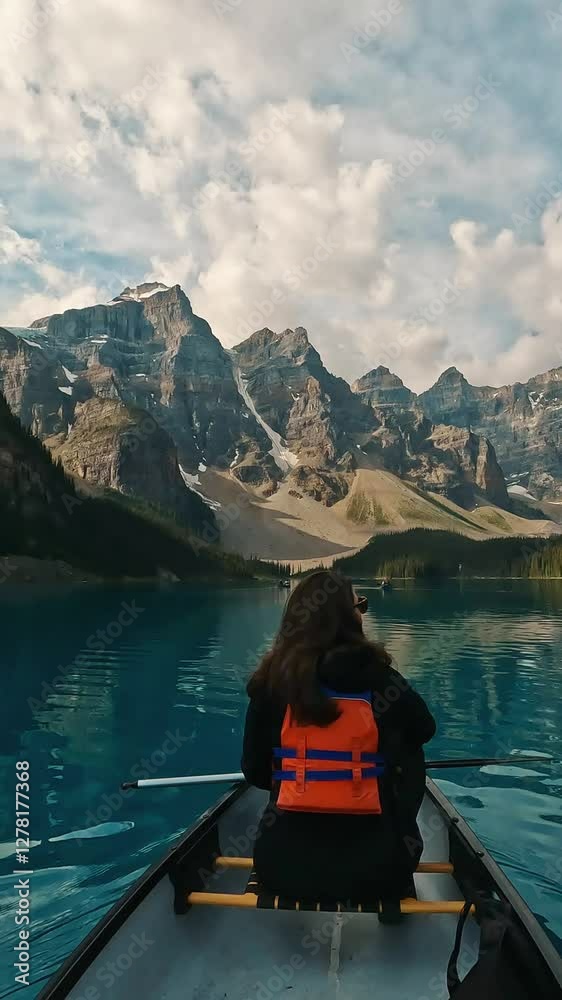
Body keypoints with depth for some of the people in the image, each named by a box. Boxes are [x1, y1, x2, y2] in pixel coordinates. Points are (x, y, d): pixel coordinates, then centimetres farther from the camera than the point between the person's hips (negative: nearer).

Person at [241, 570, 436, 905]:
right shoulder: (377, 676, -9)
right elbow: (425, 729, 10)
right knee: (411, 756, 21)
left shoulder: (271, 678, -6)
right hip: (375, 870, -2)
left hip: (283, 867, 3)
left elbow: (254, 771, 3)